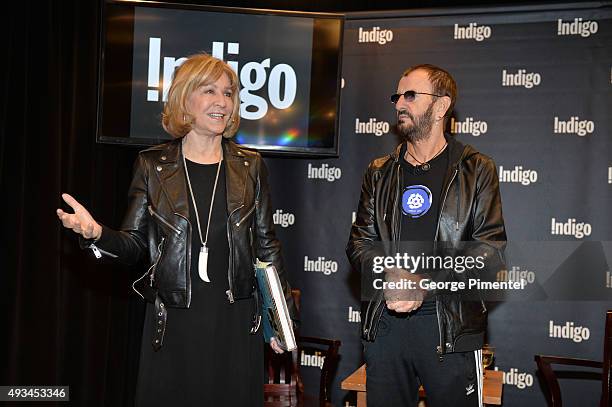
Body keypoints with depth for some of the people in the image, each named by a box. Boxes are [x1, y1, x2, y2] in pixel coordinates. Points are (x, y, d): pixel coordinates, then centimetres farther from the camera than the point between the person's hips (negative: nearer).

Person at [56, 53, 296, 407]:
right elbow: (136, 244, 3)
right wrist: (96, 233, -18)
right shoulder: (152, 165, 2)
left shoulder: (249, 166, 5)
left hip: (236, 323, 1)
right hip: (173, 324, -1)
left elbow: (266, 245, 7)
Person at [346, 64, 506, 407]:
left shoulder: (476, 170, 1)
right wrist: (390, 275, -14)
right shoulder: (380, 173, 12)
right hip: (386, 323, 3)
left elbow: (489, 249, -7)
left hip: (452, 327, -3)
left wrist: (425, 285, -18)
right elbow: (360, 242, 8)